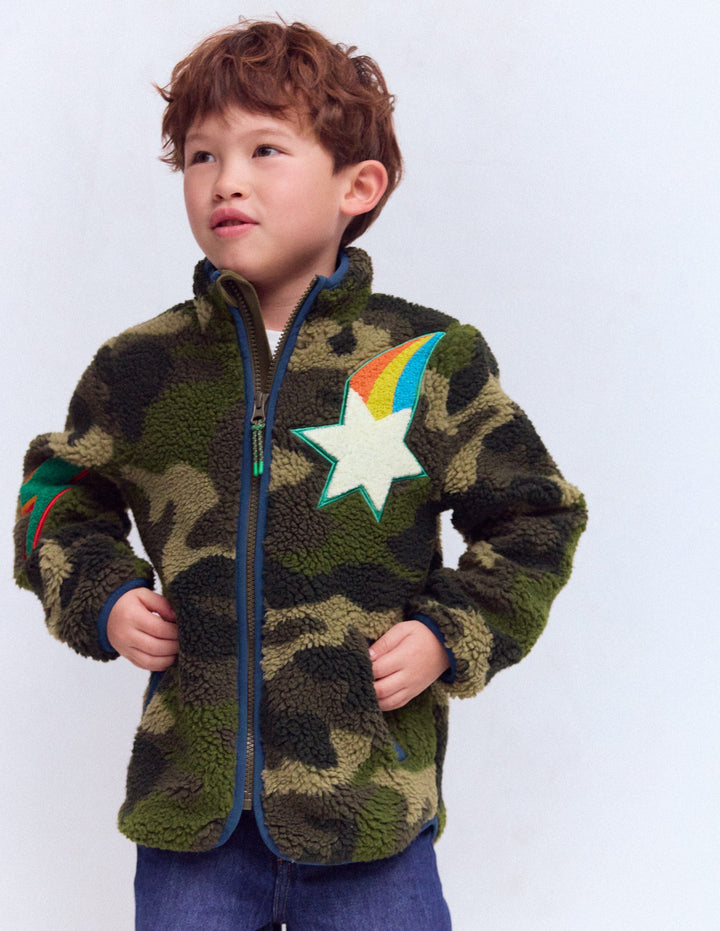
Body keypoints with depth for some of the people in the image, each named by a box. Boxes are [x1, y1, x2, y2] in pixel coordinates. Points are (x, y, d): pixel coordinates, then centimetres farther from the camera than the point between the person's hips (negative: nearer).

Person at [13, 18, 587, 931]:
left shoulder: (427, 360, -4)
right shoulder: (140, 369, 1)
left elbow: (535, 518, 5)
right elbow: (58, 498, 17)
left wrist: (451, 634, -6)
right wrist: (101, 598, 0)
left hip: (369, 800, -1)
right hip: (190, 802, 2)